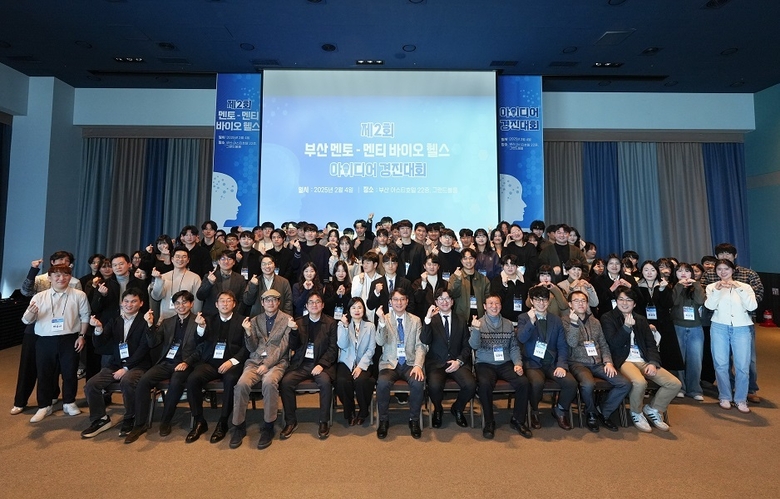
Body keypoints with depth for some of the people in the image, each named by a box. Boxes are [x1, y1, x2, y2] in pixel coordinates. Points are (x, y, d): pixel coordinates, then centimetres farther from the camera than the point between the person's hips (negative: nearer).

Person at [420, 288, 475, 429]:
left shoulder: (461, 322, 14)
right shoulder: (431, 320, 5)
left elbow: (467, 346, 10)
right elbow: (424, 341, -12)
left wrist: (459, 361, -8)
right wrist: (428, 319, -23)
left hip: (457, 362, 2)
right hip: (436, 363, -2)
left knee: (470, 385, -25)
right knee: (434, 386, -31)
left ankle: (457, 408, 9)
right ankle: (438, 410, 6)